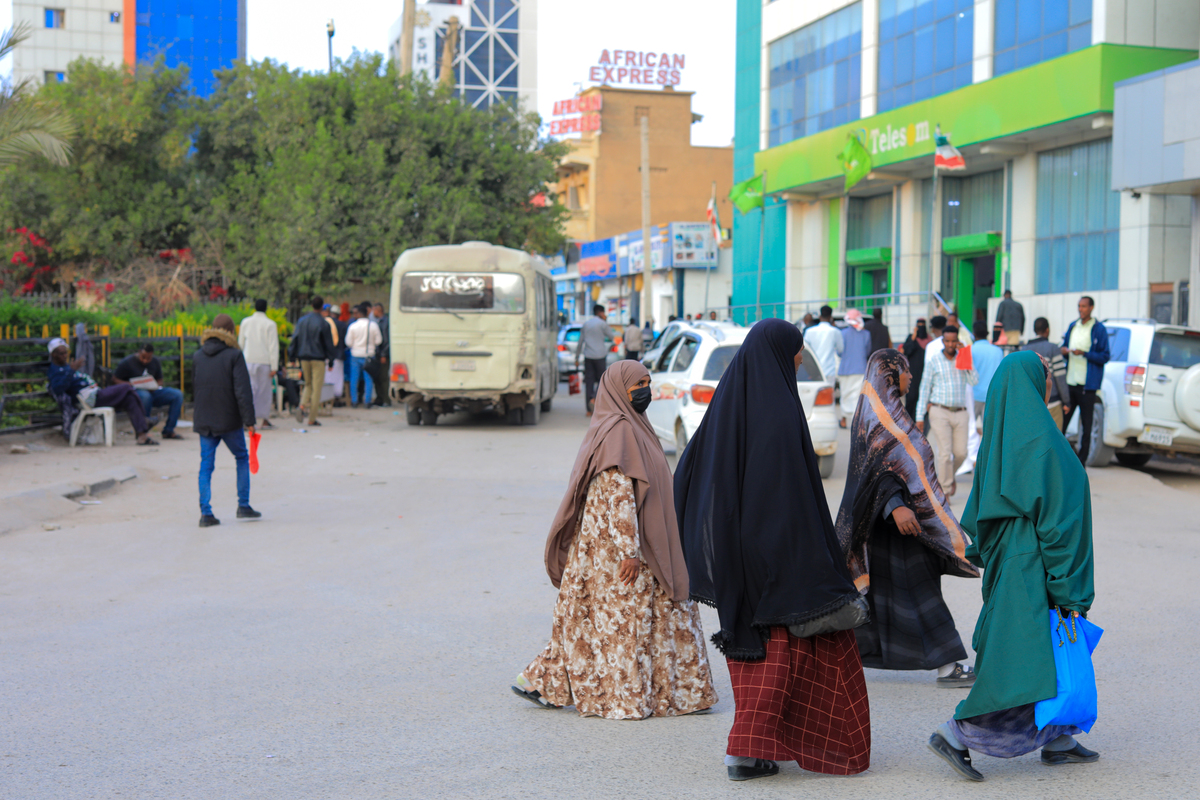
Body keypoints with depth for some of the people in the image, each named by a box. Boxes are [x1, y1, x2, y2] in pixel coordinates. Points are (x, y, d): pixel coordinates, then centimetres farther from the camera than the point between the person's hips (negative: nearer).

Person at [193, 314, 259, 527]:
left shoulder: (197, 356, 5)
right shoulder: (234, 355, -10)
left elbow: (195, 386, 14)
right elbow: (243, 390, -14)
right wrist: (249, 420, -12)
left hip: (203, 420, 3)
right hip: (229, 420, -3)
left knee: (206, 465, 6)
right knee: (242, 458, 15)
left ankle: (205, 513, 0)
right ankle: (243, 506, 13)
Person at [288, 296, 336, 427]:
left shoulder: (301, 320, 3)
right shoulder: (323, 323, -9)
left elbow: (295, 338, 4)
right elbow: (328, 343, -5)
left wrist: (293, 355, 11)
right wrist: (330, 360, 4)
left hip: (304, 357, 4)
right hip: (318, 359, -4)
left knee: (308, 385, 20)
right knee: (316, 388, 1)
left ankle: (302, 406, -7)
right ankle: (312, 419, 0)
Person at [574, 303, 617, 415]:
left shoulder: (586, 323, 11)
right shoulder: (602, 323, -5)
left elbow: (580, 342, 13)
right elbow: (612, 337, 7)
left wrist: (577, 357, 19)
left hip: (588, 356, 4)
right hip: (600, 356, -4)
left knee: (589, 381, 3)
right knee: (602, 380, 6)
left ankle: (589, 410, -2)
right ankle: (594, 399, -19)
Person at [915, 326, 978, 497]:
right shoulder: (933, 361, 4)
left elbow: (974, 381, -5)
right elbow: (925, 388, 5)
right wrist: (920, 416, 1)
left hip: (960, 413, 2)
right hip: (940, 412, -2)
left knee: (961, 453, 1)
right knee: (945, 452, -8)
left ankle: (949, 475, 31)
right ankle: (945, 490, 2)